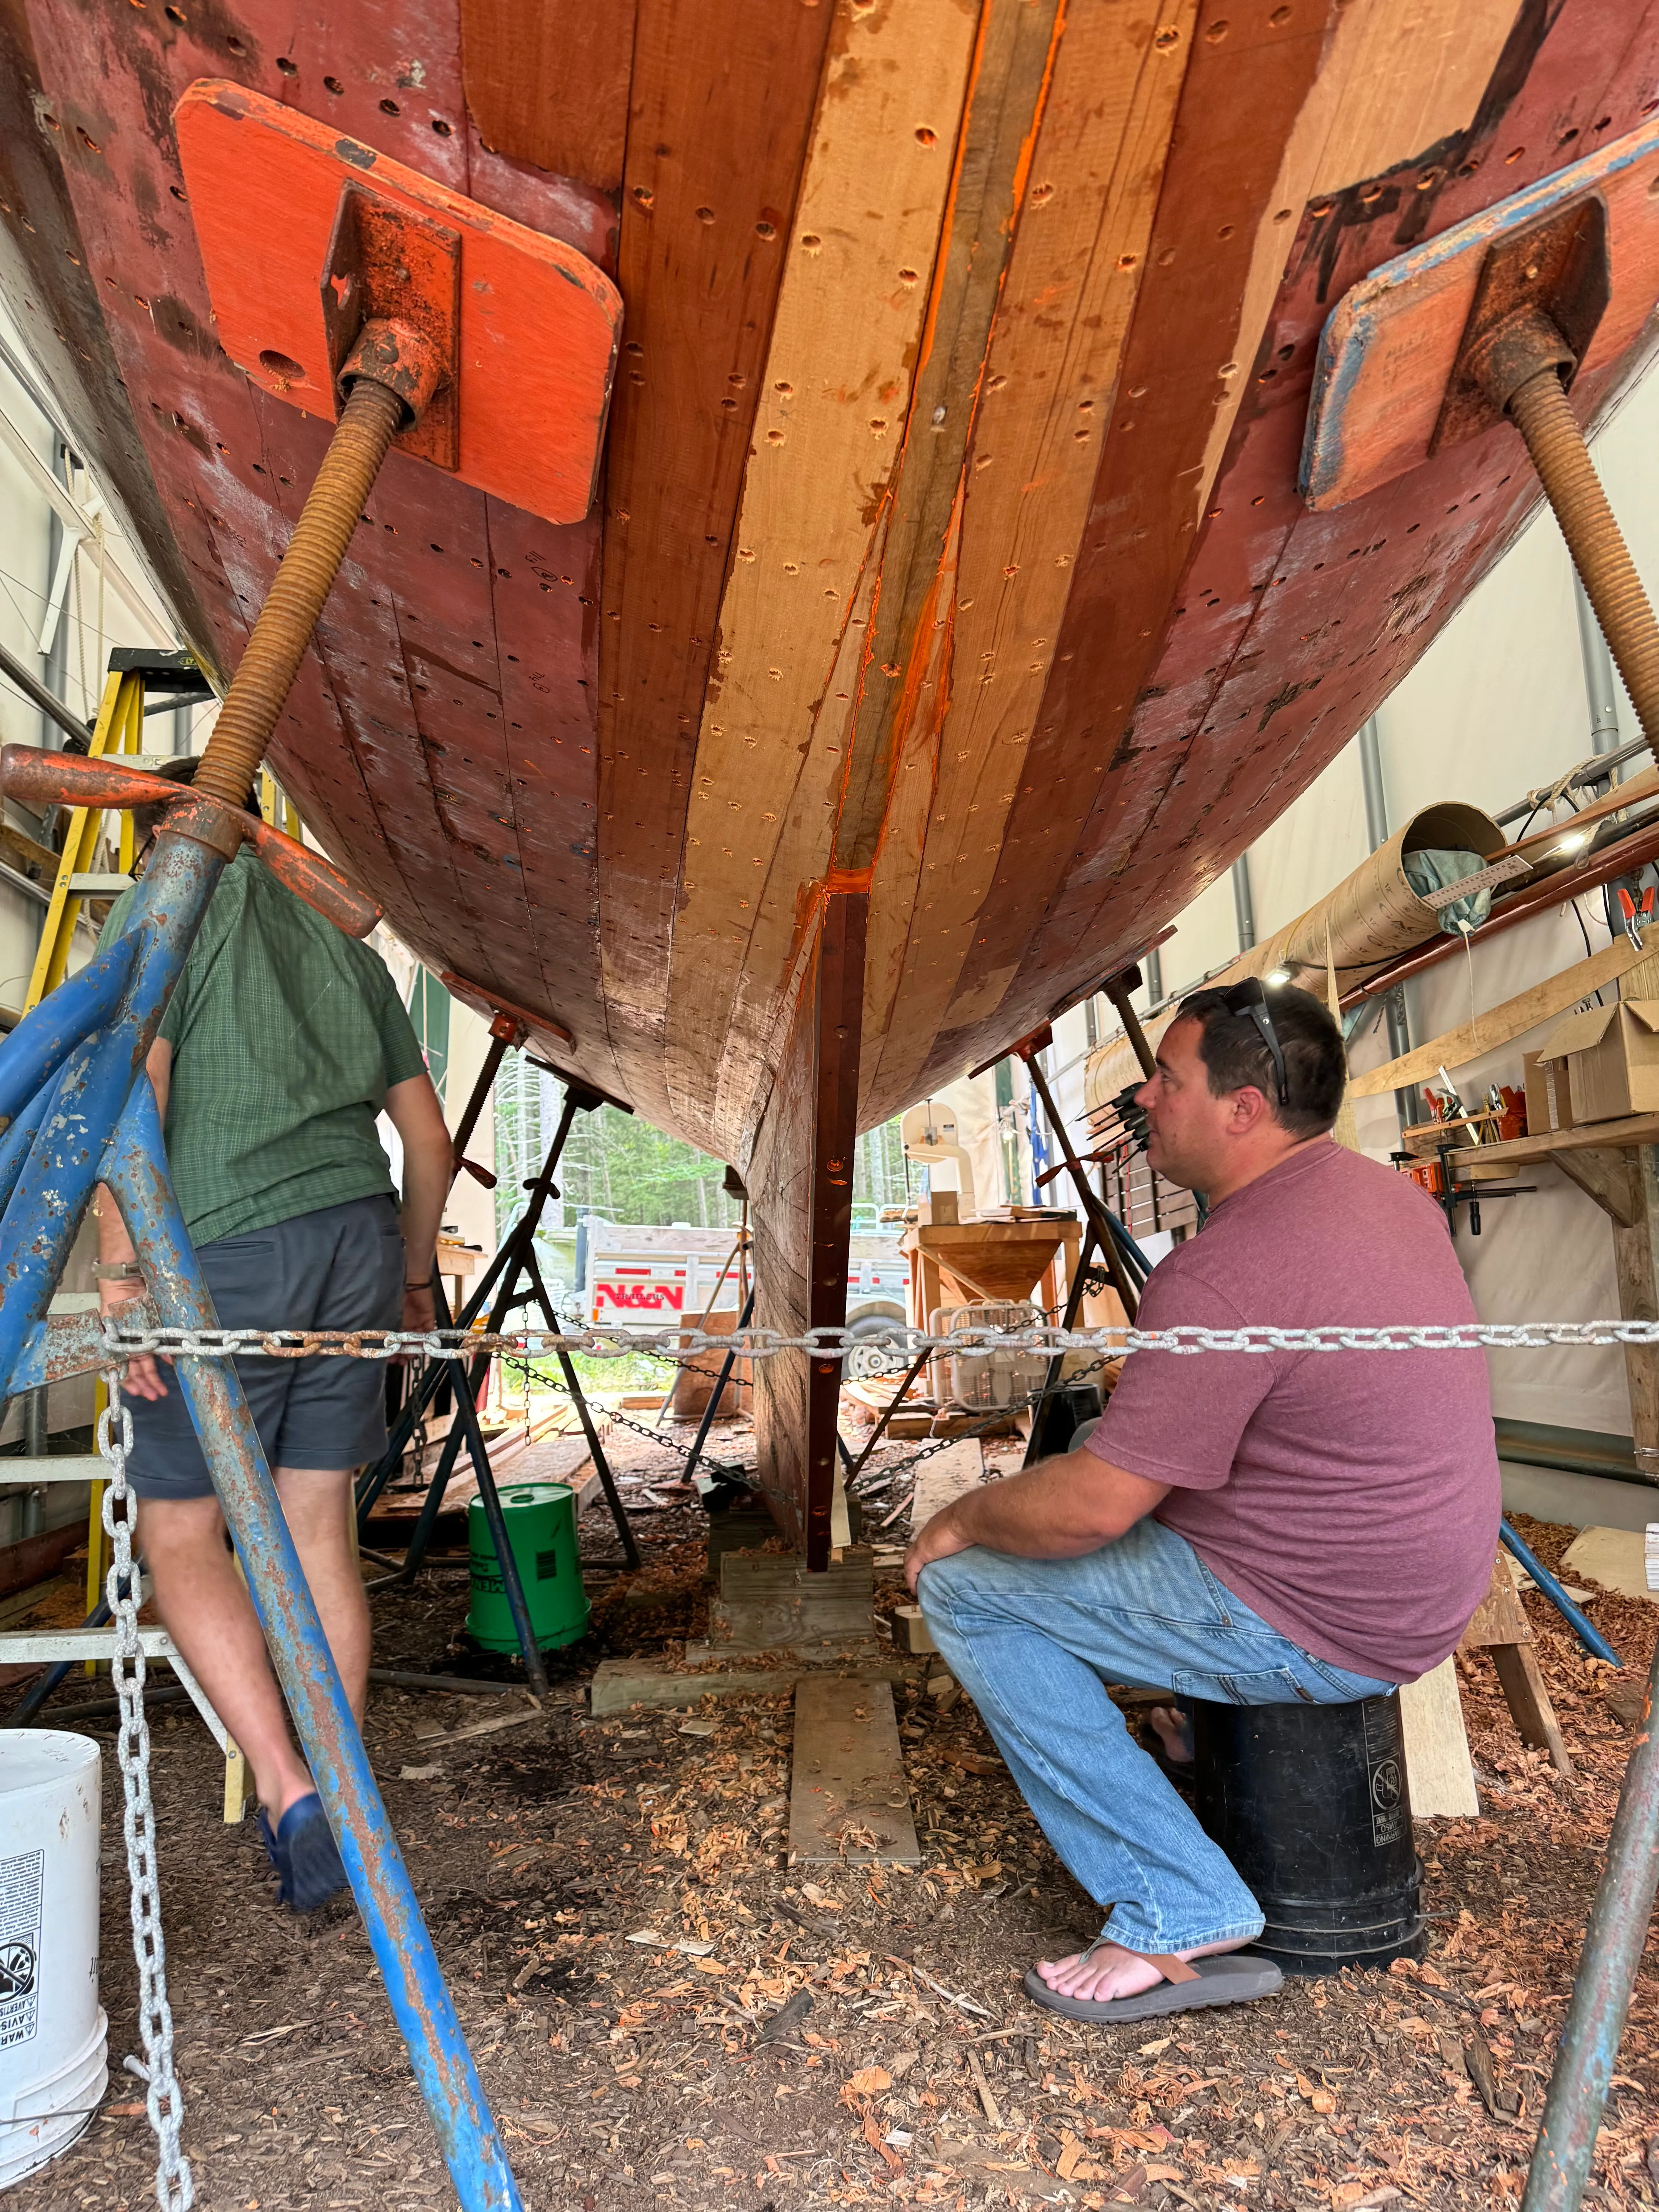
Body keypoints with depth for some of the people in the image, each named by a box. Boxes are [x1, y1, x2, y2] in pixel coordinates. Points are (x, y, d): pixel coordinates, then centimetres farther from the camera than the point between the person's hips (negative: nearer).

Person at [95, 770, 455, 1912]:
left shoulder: (160, 916, 5)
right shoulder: (340, 944, 19)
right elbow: (428, 1135, 17)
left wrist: (121, 1272, -11)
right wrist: (414, 1278, 24)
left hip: (226, 1255, -5)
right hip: (356, 1240, 5)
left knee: (182, 1530, 9)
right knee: (321, 1528, 11)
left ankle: (288, 1790, -1)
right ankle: (339, 1803, 21)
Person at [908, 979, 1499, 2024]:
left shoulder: (1228, 1270, -28)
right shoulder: (1389, 1190, 3)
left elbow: (1093, 1507, -26)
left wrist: (962, 1518, -7)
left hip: (1315, 1626, -10)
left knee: (965, 1589, -6)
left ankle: (1182, 1919, -1)